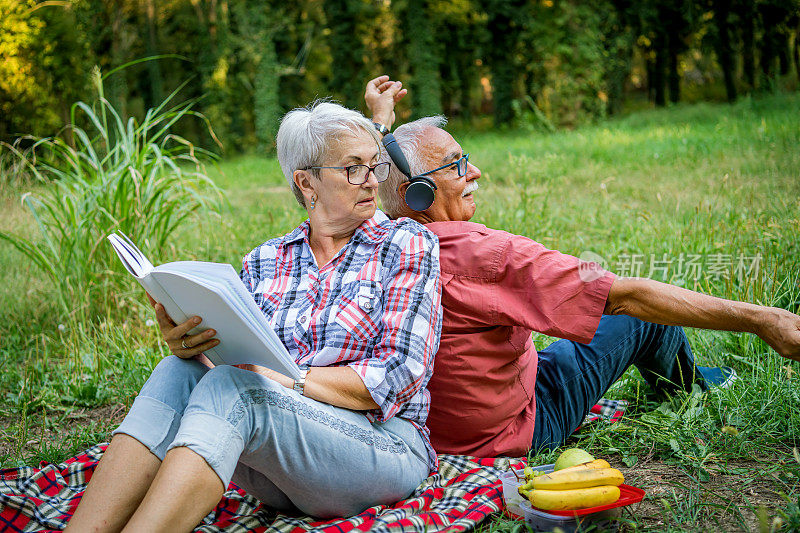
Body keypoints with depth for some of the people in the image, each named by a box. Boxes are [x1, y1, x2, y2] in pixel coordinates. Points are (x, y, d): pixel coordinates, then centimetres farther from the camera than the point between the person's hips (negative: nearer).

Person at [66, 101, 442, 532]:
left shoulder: (407, 244, 1)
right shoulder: (265, 261, 12)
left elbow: (398, 377, -9)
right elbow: (234, 359, 9)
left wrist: (285, 378, -18)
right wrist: (189, 347, -15)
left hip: (384, 445, -3)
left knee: (229, 389, -30)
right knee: (178, 373, -23)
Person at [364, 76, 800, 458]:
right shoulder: (483, 255, -35)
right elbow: (626, 294, -33)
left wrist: (380, 121, 22)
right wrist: (756, 319, -27)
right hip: (513, 429, -7)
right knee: (641, 314, 9)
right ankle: (684, 383, 44)